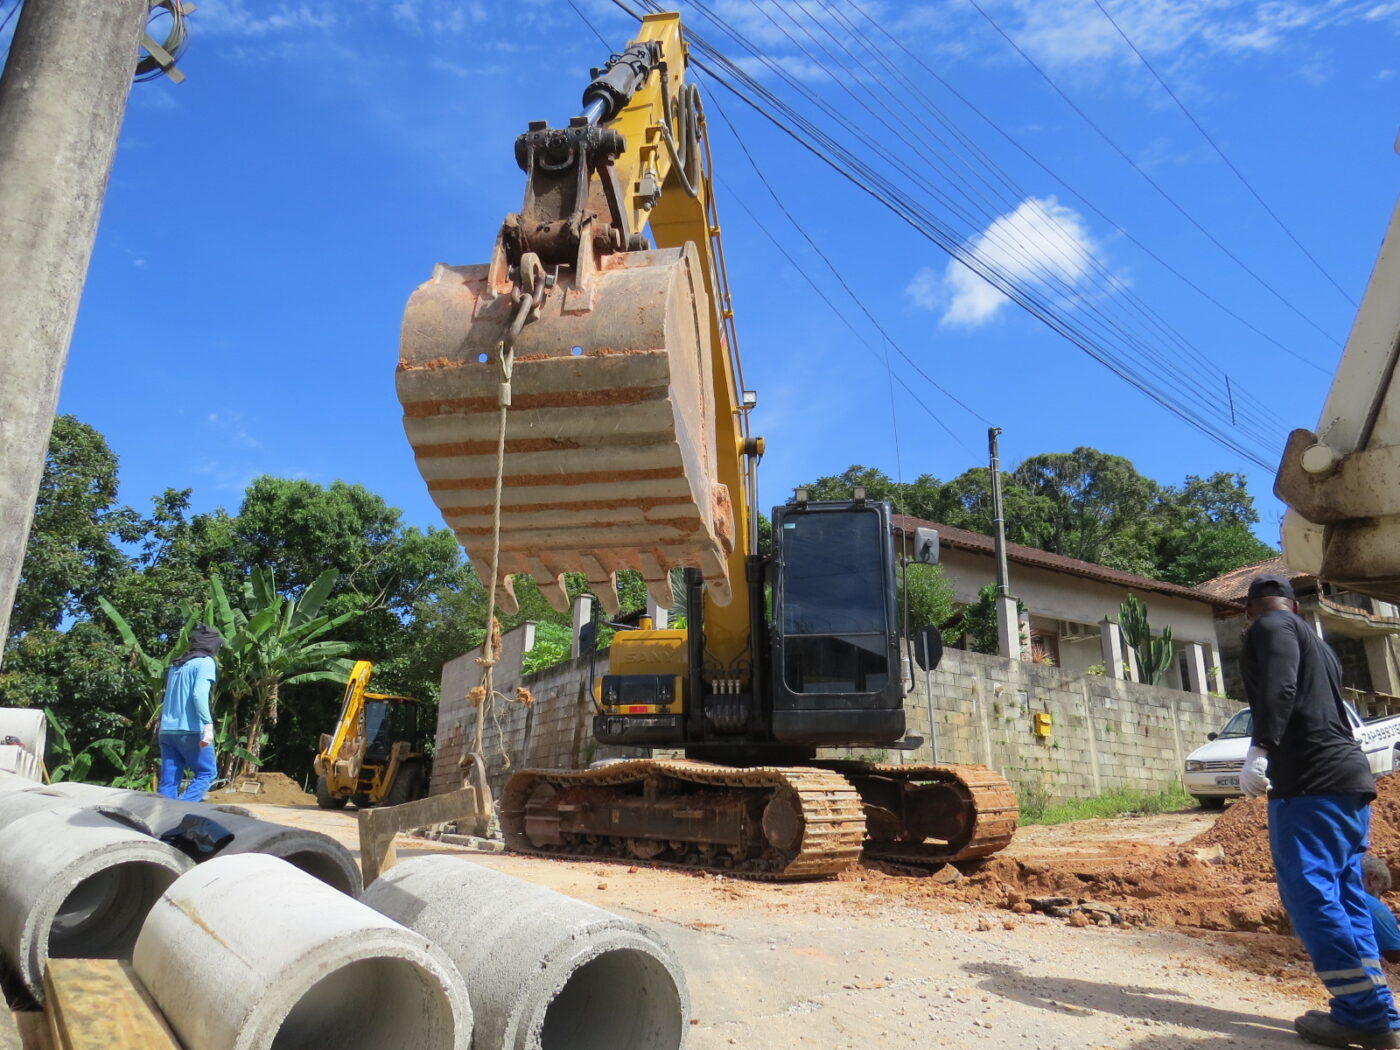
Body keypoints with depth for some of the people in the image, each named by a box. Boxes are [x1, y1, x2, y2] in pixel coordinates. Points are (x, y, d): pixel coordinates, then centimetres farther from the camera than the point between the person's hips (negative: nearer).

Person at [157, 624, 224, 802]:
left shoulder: (176, 664, 20)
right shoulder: (205, 662, -3)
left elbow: (169, 696, 20)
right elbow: (199, 694, -17)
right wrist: (208, 725, -21)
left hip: (167, 730, 7)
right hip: (190, 730, -7)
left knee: (168, 782, 7)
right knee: (206, 773, 4)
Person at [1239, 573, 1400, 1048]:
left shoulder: (1270, 627, -3)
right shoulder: (1318, 644, 26)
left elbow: (1278, 688, -21)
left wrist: (1261, 748, -30)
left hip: (1311, 782, -10)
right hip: (1348, 777, 10)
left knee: (1309, 892, -8)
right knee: (1343, 895, 12)